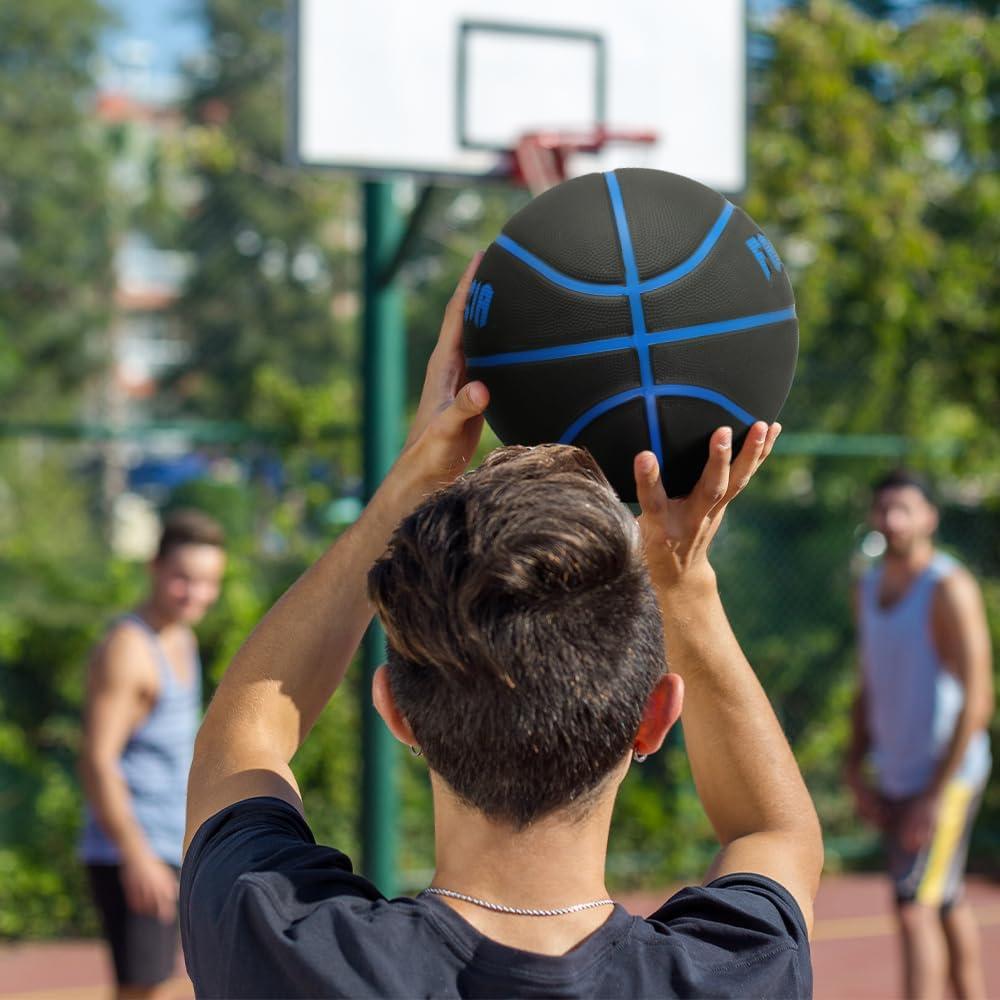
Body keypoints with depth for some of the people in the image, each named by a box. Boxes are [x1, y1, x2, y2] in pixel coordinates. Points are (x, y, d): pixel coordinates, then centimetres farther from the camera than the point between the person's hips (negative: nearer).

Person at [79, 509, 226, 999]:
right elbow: (97, 760, -20)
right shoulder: (127, 648, -15)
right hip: (130, 851, -10)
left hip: (165, 850, 10)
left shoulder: (181, 639, 15)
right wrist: (136, 854, -24)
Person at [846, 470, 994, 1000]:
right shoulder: (869, 587, 11)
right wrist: (857, 771, 11)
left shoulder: (949, 588, -14)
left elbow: (977, 699, -18)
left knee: (915, 907, -15)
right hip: (895, 778, 8)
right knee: (947, 905, 15)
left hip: (947, 775, -8)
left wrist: (937, 794, -20)